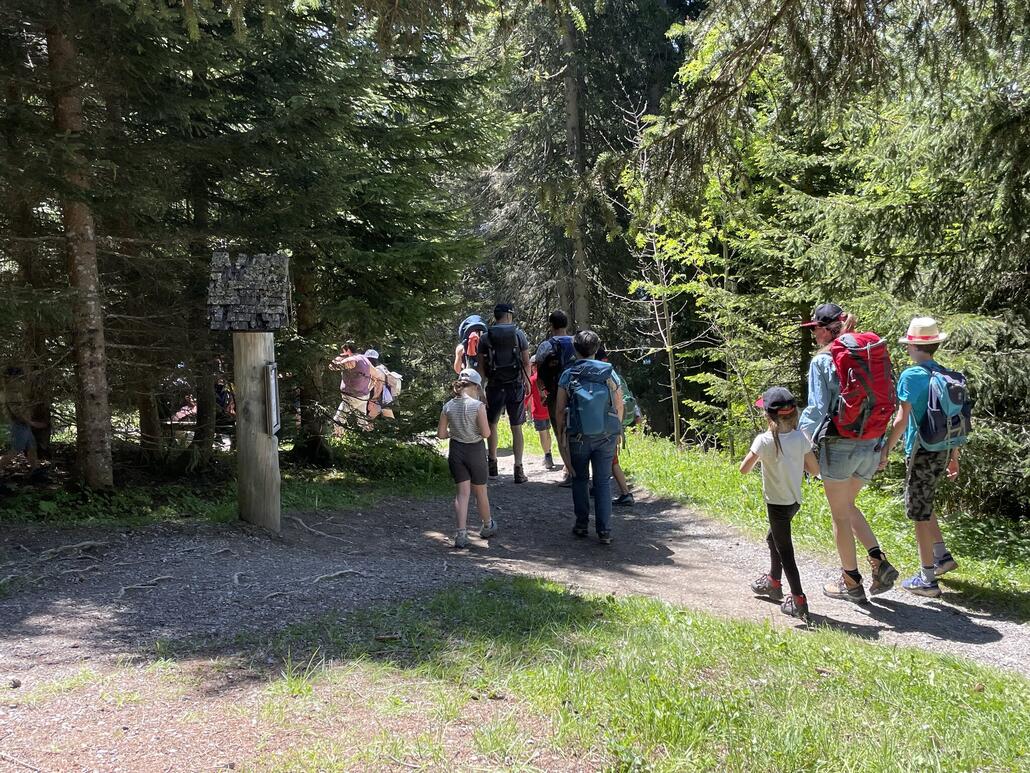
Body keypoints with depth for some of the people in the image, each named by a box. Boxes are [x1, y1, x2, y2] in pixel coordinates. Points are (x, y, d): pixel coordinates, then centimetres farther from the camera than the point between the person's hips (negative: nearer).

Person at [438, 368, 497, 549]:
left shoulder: (448, 406, -3)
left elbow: (441, 434, 0)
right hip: (475, 450, -3)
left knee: (462, 492, 6)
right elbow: (486, 433, -16)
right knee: (480, 491, 15)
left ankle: (461, 534, -5)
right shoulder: (478, 405, -16)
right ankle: (487, 527, 35)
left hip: (455, 451, 3)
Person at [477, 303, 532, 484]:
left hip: (495, 387, 0)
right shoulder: (519, 334, -1)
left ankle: (493, 464, 22)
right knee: (516, 428, 4)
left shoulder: (485, 337, 0)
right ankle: (518, 469, 2)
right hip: (516, 386, 0)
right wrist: (527, 382, 14)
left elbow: (481, 367, -3)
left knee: (492, 425, 19)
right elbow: (526, 362, 1)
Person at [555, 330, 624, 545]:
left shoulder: (568, 376, -6)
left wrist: (562, 431, 11)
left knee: (580, 480, 16)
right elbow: (619, 407, 1)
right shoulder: (609, 374, -3)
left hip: (578, 437, 0)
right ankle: (604, 531, 4)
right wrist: (617, 431, 15)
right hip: (606, 437, 1)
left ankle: (581, 525, 20)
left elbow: (560, 409, -4)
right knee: (603, 482, 6)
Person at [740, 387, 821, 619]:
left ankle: (798, 601, 1)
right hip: (795, 501, 6)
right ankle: (773, 582, 42)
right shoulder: (800, 438, -7)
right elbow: (815, 469, -1)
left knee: (784, 551, 1)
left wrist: (757, 454, 2)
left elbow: (744, 469, -13)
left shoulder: (764, 440, -20)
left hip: (777, 503, -6)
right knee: (774, 538, 27)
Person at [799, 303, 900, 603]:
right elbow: (880, 401, 10)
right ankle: (879, 562, 12)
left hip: (839, 445, -6)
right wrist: (878, 447, 18)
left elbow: (817, 409, -13)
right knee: (848, 505, 24)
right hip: (871, 444, 6)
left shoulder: (822, 361, -11)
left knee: (840, 515, 8)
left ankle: (851, 583, 17)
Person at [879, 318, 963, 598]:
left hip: (922, 451, -8)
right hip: (943, 449, 8)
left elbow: (902, 420, -16)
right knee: (920, 504, 25)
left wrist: (885, 451, -8)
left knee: (919, 512, 2)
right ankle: (942, 556, 27)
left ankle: (927, 580, 8)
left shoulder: (911, 376, -15)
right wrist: (954, 456, 19)